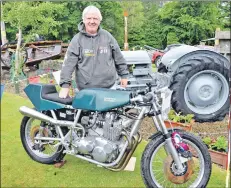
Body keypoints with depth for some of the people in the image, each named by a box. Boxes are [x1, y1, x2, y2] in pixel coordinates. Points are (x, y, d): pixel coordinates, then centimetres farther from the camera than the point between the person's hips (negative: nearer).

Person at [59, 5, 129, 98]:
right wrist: (65, 85, -15)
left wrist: (124, 75, 12)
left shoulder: (107, 36, 6)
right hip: (86, 90, -2)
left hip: (109, 87, 2)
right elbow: (69, 63, -8)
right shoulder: (77, 39, -1)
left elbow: (119, 58, 13)